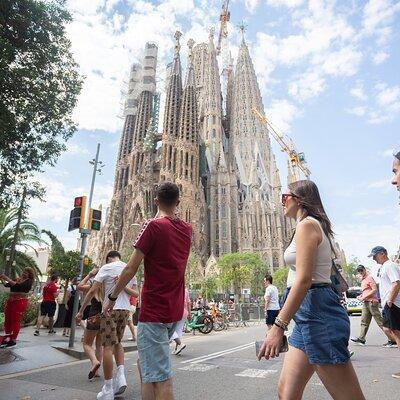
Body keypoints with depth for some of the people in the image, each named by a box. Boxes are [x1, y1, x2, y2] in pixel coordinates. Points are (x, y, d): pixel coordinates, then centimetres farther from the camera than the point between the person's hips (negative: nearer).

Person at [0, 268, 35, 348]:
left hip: (20, 302, -6)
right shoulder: (17, 279, 13)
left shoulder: (29, 281, -4)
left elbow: (19, 286, -19)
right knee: (7, 320, 5)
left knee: (16, 321, -3)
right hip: (10, 301, 6)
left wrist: (8, 279, -17)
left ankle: (13, 340, 5)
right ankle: (8, 339, 14)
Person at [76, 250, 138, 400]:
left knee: (108, 346, 1)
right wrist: (123, 286, -4)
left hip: (110, 309, -5)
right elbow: (136, 294, 9)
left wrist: (81, 311, 0)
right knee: (117, 342, 21)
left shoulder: (107, 267, -3)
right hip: (125, 309, 6)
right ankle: (120, 376, 9)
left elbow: (93, 290, -7)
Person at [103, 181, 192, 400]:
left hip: (154, 311, -7)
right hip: (175, 310, 7)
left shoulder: (153, 226, -13)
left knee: (160, 377, -1)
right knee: (145, 363, 24)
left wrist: (111, 297, 1)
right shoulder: (187, 229, 5)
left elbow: (131, 269, -12)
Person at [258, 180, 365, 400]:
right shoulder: (315, 226, 19)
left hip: (316, 310, -10)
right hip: (309, 312, 10)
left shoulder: (307, 224, -10)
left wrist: (278, 326, -22)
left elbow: (303, 280, -21)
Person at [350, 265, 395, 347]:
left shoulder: (369, 278, -7)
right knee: (364, 321, 9)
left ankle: (392, 340, -2)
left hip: (372, 302, -9)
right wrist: (361, 296, 10)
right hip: (365, 303, 9)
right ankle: (361, 338, 13)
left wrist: (364, 297, -16)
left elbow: (374, 290, -15)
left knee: (380, 321, -7)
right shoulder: (363, 280, 19)